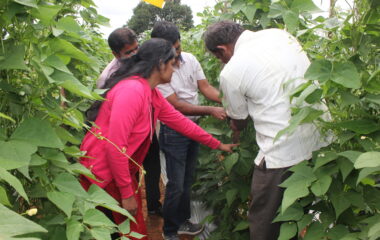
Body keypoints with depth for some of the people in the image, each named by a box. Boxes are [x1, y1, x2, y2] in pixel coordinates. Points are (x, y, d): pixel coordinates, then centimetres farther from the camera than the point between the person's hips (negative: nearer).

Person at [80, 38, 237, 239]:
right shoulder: (132, 91, -25)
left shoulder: (152, 94, 4)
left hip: (120, 168, 9)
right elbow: (115, 146, -28)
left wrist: (217, 144, 19)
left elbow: (180, 122, 13)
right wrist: (127, 193, -20)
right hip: (103, 173, -9)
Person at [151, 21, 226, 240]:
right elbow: (177, 105, -21)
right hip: (173, 132, -6)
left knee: (188, 180, 18)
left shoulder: (190, 59, -2)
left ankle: (182, 222, 37)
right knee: (176, 185, 1)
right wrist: (210, 111, -24)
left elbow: (205, 87, -1)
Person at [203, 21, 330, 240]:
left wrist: (234, 134, 29)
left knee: (264, 221, 14)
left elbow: (239, 123, 6)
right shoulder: (280, 34, 5)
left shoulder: (231, 72, -9)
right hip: (321, 141, 7)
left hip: (283, 154, -7)